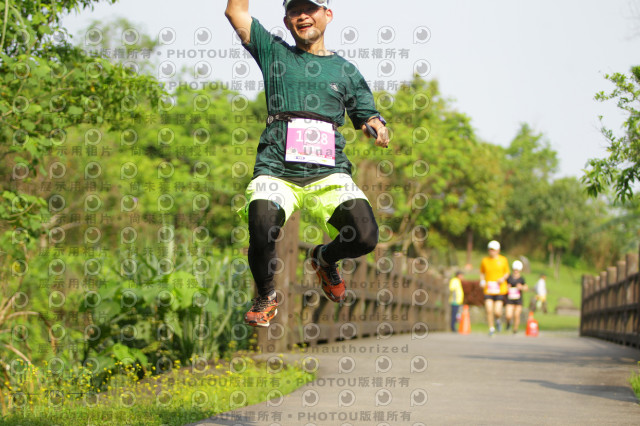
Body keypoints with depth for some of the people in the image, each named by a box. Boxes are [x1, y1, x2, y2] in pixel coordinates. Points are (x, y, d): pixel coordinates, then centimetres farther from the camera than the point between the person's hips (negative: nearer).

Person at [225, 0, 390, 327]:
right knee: (262, 235, -28)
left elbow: (367, 113, 19)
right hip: (276, 170, -1)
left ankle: (325, 258, 18)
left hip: (328, 173, 1)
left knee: (365, 237, -20)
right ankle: (265, 296, 7)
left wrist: (376, 126, -3)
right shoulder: (274, 53, 15)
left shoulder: (345, 70, 18)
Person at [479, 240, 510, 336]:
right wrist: (482, 281, -2)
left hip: (500, 290, -1)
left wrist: (503, 278, -9)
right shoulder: (484, 261, 4)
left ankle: (498, 319, 28)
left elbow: (507, 273, 12)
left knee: (497, 312, -8)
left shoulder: (503, 260, 2)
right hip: (488, 290, 1)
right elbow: (482, 273, 17)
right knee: (489, 311, -8)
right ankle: (491, 328, 10)